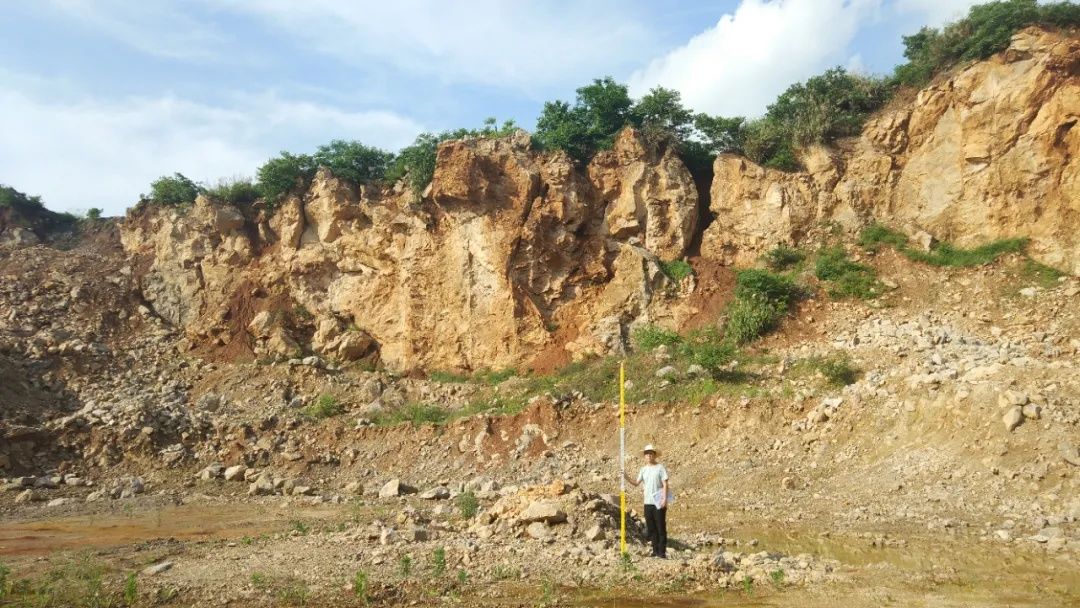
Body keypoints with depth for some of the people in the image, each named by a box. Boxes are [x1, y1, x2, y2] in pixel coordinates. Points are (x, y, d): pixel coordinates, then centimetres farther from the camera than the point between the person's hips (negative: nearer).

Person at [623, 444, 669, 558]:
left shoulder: (660, 468, -4)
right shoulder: (643, 469, 12)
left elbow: (665, 484, -7)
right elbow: (636, 483, 13)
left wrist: (665, 499, -16)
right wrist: (626, 477, -2)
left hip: (659, 502, -5)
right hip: (648, 502, 6)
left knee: (661, 527, -2)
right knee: (651, 528, 9)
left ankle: (662, 551, 3)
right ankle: (655, 551, 17)